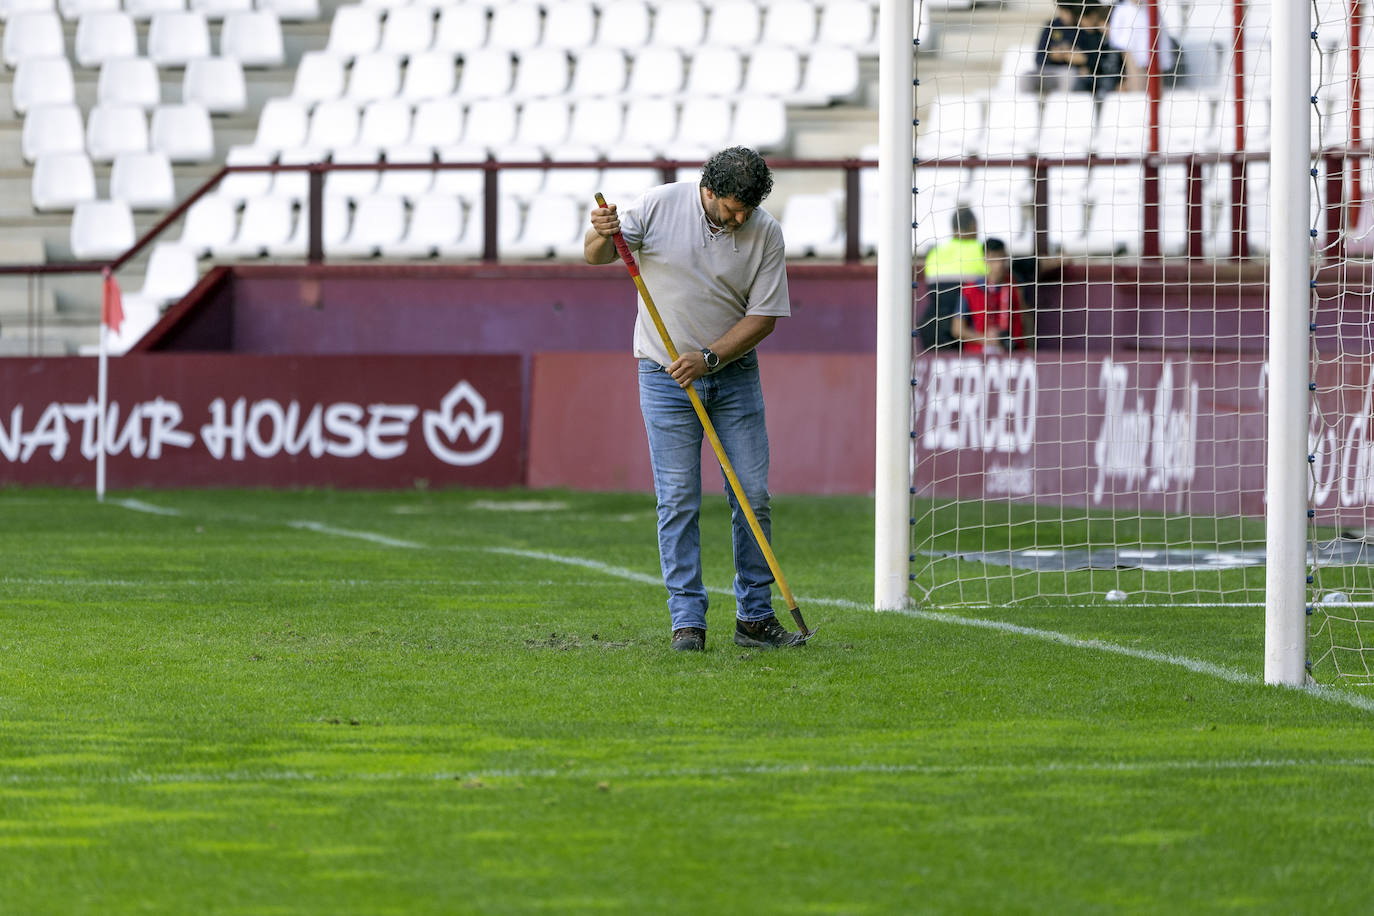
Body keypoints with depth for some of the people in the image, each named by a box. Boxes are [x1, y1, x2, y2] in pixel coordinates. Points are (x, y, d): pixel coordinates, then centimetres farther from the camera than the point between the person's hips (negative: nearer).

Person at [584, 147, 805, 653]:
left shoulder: (766, 232, -6)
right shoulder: (660, 205, -9)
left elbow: (764, 316, -5)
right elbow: (596, 255, -3)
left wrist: (709, 358, -17)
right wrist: (603, 236, -28)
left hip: (734, 372, 2)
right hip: (666, 377, -2)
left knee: (753, 496, 1)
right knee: (678, 500, -5)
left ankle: (755, 617, 10)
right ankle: (687, 622, -2)